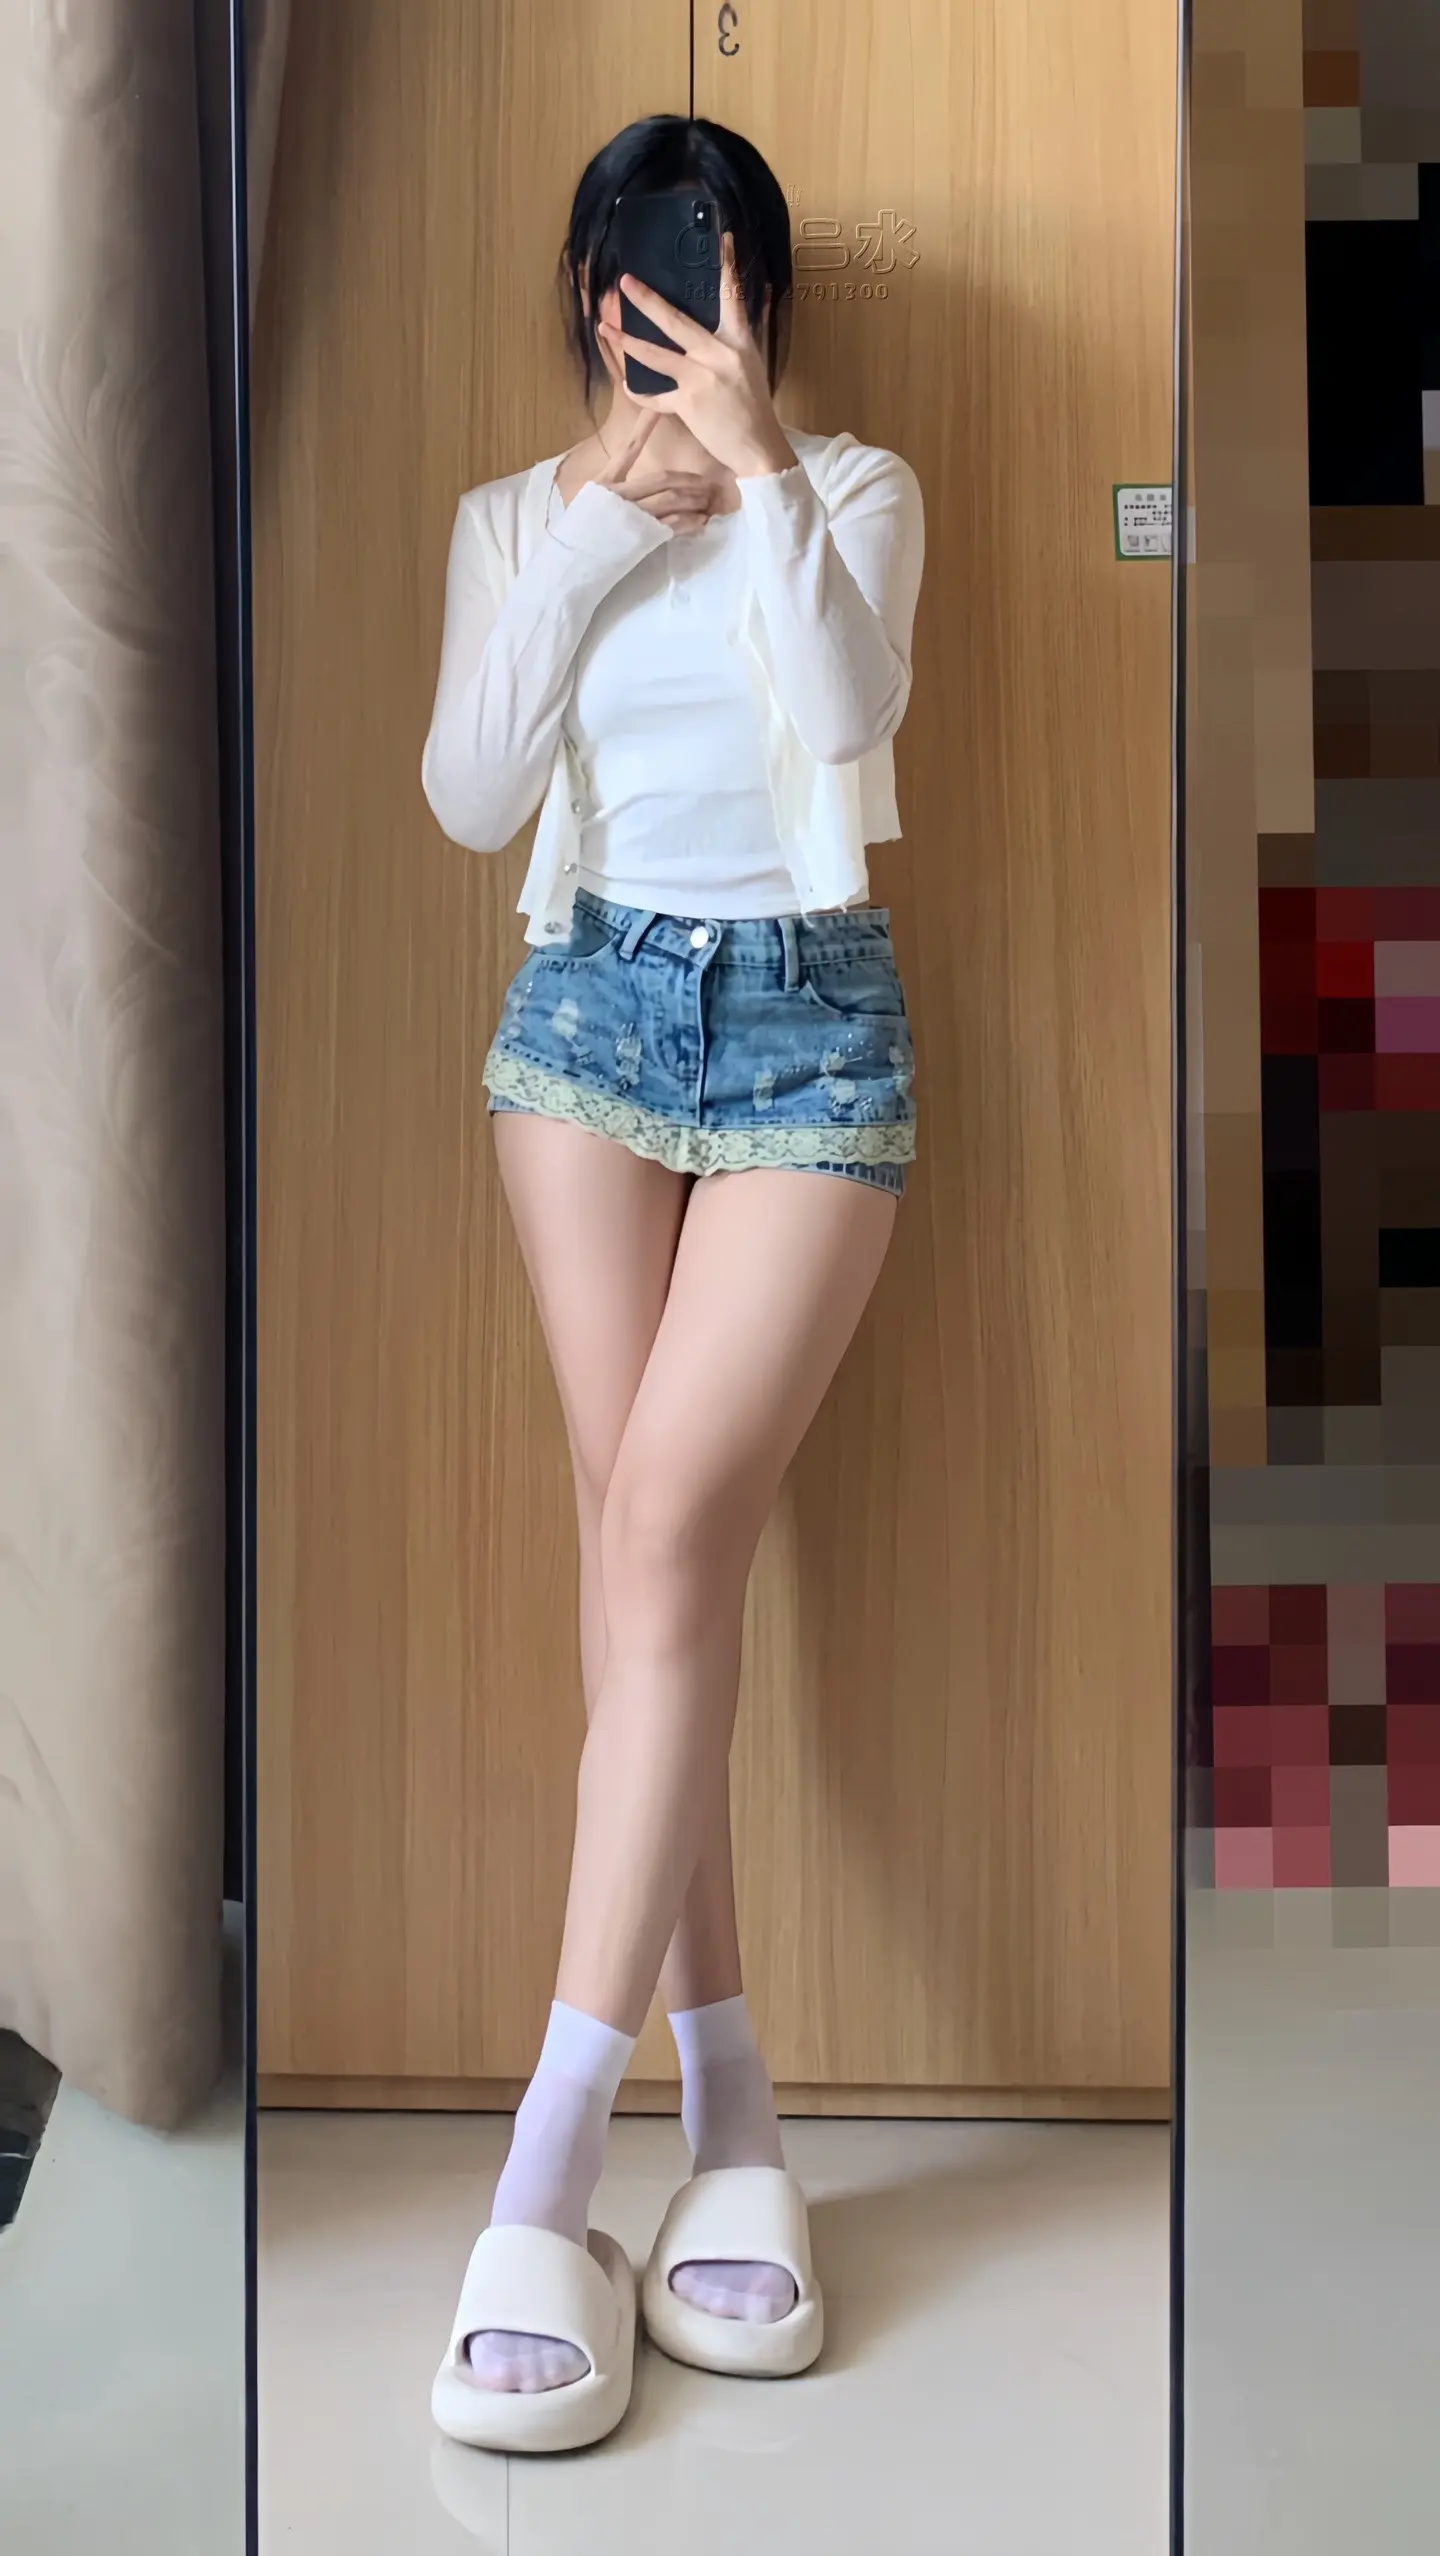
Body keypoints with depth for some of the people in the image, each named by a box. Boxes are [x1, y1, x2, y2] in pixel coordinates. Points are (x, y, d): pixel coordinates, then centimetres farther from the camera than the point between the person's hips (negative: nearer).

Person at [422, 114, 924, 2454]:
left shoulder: (856, 494, 5)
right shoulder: (517, 517, 11)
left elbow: (851, 709, -15)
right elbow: (468, 797, -3)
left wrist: (758, 461, -20)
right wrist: (594, 524, -8)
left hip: (809, 1028, -2)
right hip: (591, 1009, 3)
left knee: (672, 1531, -15)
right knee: (640, 1544, -4)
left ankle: (552, 2162, -14)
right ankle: (727, 2103, 5)